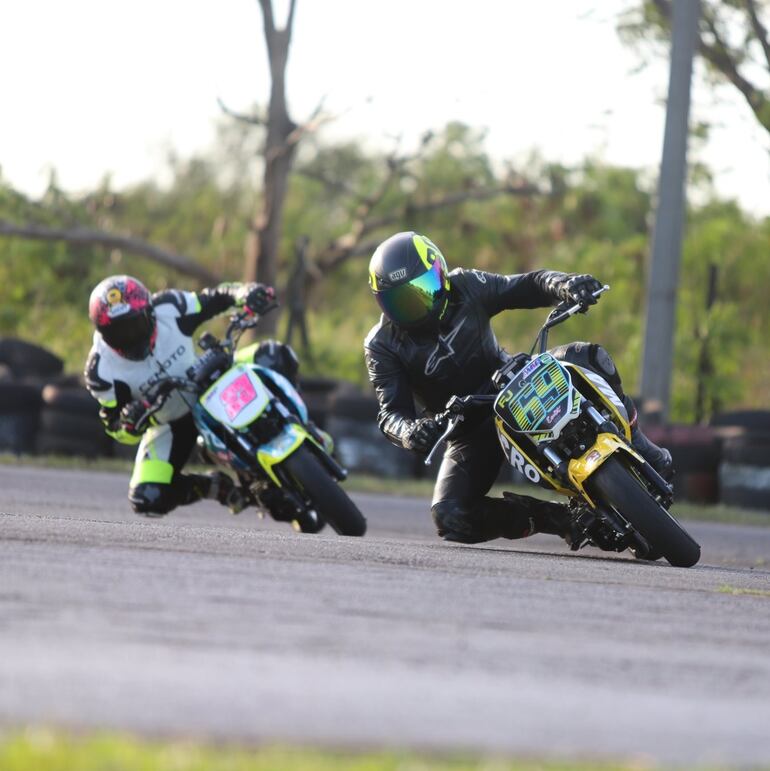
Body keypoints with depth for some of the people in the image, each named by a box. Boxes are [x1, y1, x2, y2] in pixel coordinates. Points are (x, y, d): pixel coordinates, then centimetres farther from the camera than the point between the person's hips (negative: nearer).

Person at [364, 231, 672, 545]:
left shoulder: (464, 287, -8)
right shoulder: (382, 346, -12)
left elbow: (526, 287, -8)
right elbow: (391, 412, -19)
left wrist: (563, 285, -32)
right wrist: (408, 432, -44)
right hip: (469, 433, -1)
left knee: (585, 359, -26)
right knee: (449, 518, -25)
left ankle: (633, 443, -8)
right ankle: (558, 518, -8)